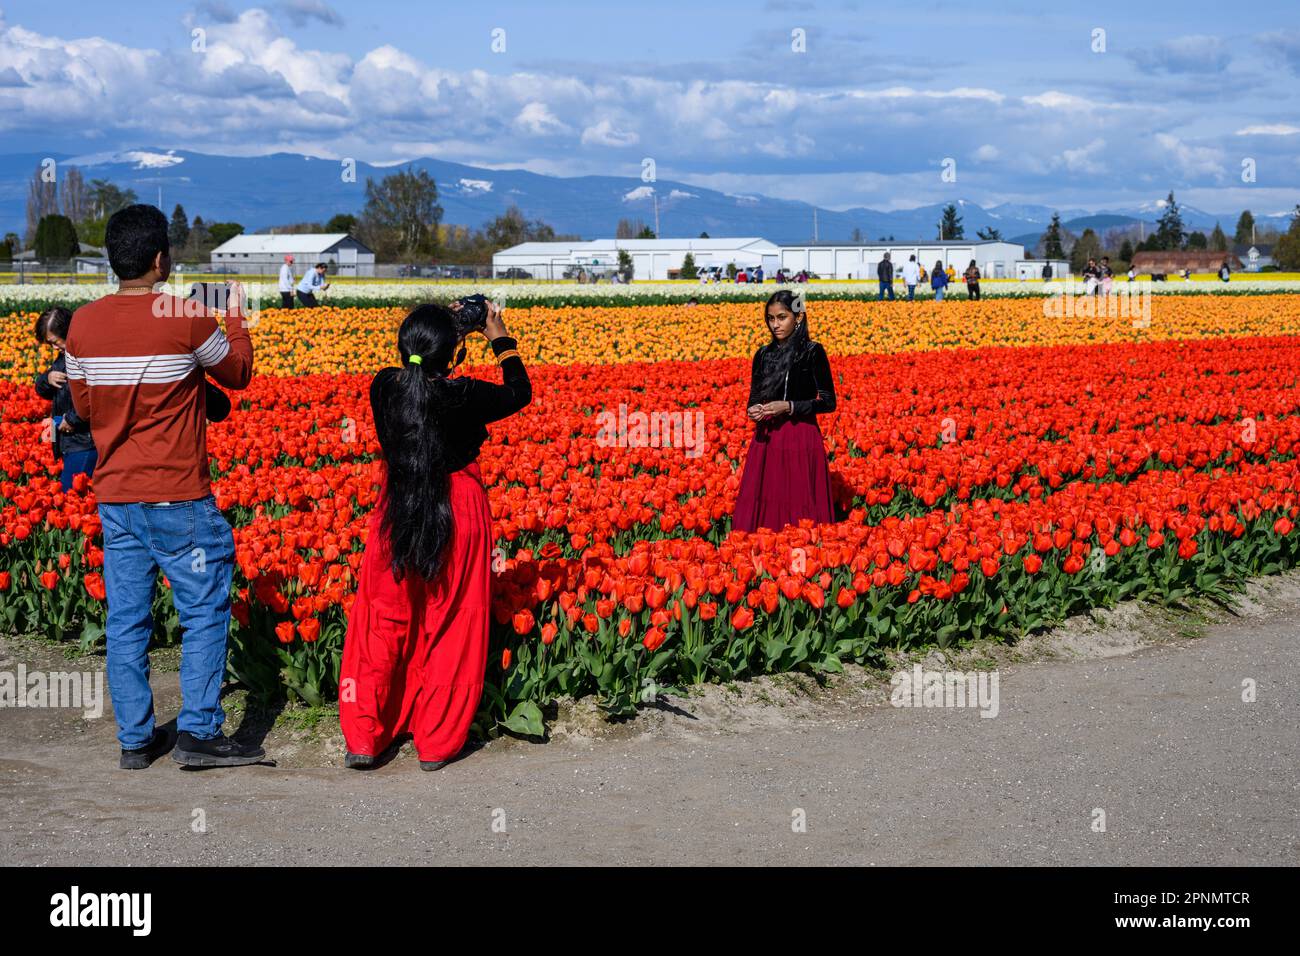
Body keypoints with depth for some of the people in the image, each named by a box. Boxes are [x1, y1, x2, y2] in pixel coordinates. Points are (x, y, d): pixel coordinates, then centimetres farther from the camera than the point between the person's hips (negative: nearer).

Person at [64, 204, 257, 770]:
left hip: (113, 494, 5)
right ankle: (199, 732, 4)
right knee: (205, 611, 5)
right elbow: (238, 374, 4)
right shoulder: (187, 320, -13)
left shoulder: (83, 324, 2)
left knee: (127, 618, 10)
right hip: (177, 497, -5)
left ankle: (135, 740, 15)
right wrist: (237, 319, 20)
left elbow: (83, 407, 14)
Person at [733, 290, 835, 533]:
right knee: (763, 501, 1)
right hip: (766, 439, 4)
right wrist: (753, 411, -8)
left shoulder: (813, 352, -3)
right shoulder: (763, 355, 10)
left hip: (801, 439, -4)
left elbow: (828, 402, -4)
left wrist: (788, 407, -15)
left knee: (799, 506, -4)